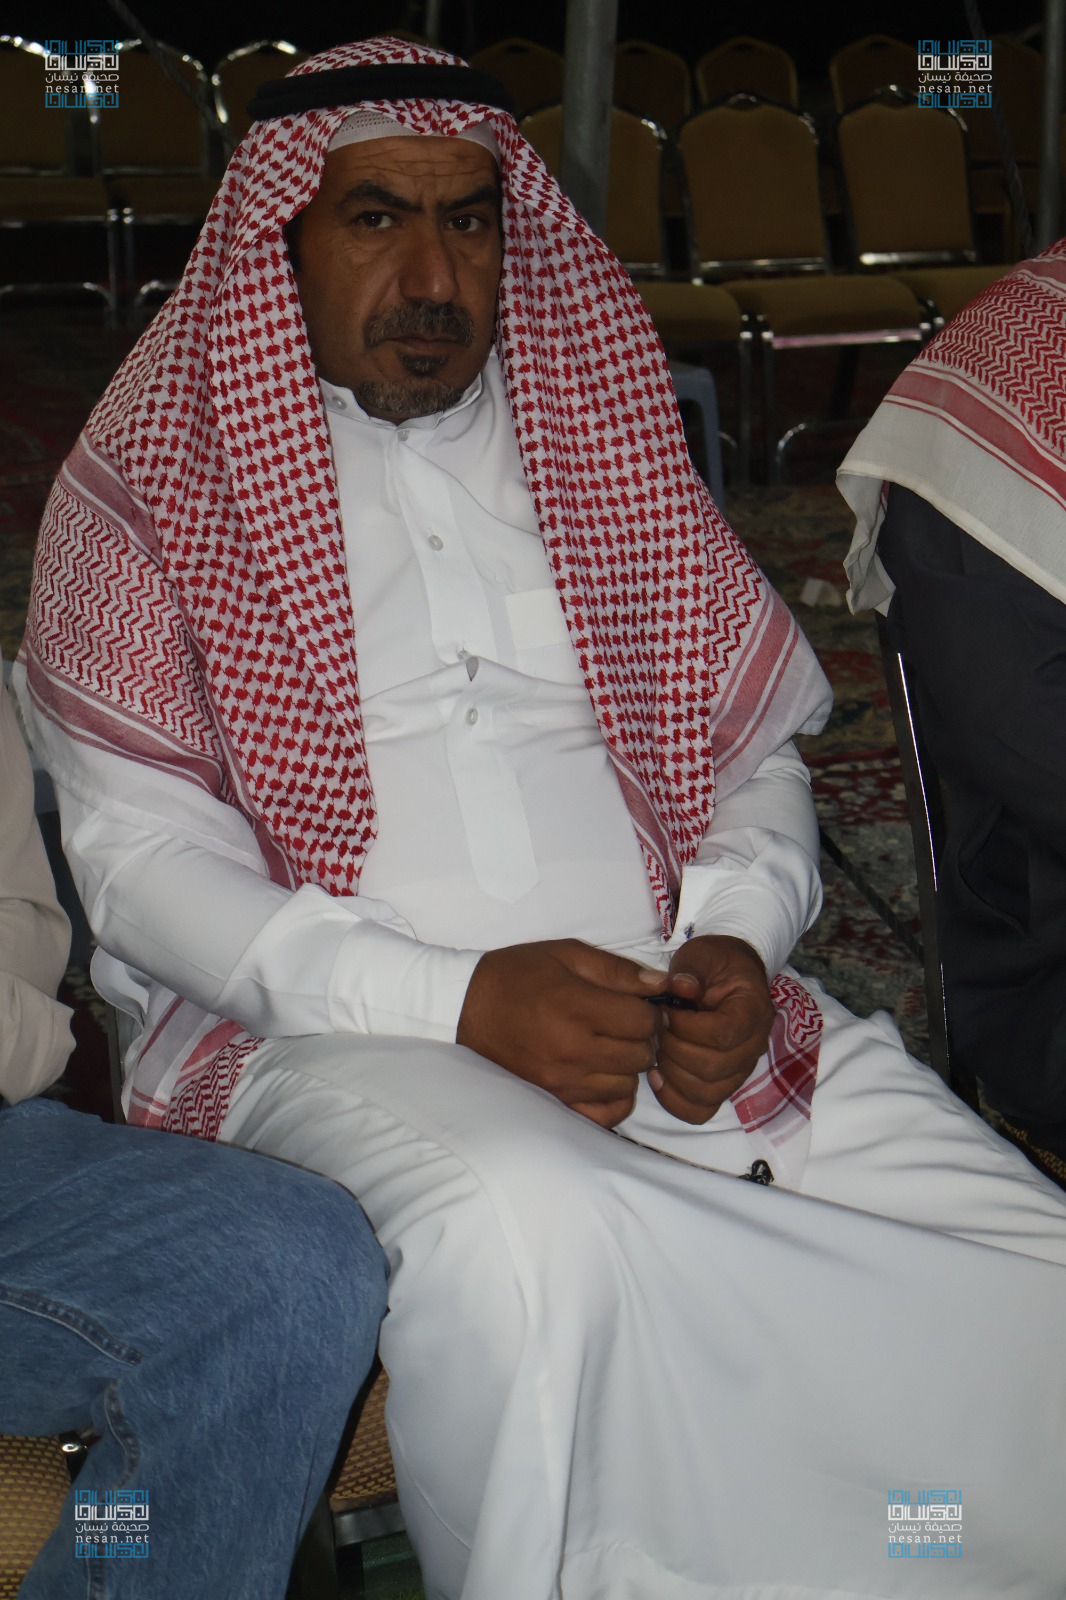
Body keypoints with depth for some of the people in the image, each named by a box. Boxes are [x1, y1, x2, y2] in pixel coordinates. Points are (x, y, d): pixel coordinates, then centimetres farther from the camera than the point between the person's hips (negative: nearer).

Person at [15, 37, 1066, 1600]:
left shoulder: (603, 432, 18)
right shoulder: (152, 487, 6)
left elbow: (756, 738, 18)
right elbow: (141, 853, -2)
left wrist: (737, 942, -5)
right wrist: (457, 1000, -15)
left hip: (672, 1001, 4)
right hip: (337, 1025, -3)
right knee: (535, 1232, -37)